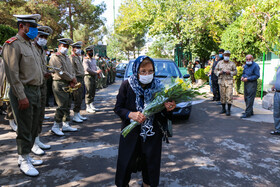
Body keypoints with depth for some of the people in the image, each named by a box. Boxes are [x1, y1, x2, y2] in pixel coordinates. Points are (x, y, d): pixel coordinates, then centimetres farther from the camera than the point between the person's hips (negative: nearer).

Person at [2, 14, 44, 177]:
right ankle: (24, 161, 15)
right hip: (24, 92, -9)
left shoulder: (31, 45, 17)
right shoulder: (13, 44, -11)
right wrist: (21, 96, -20)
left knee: (33, 128, 14)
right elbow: (13, 73, -17)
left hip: (36, 91, 9)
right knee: (25, 129, 0)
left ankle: (26, 156, 29)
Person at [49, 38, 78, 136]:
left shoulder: (67, 58, 20)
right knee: (62, 106, -11)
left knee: (67, 105, 11)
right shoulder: (55, 57, -8)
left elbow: (72, 70, 16)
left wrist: (73, 81, -2)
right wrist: (72, 79, -9)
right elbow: (61, 72, -17)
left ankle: (66, 125, 19)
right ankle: (55, 127, -1)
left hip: (68, 85, 9)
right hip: (59, 84, -9)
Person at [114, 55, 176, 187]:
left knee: (150, 161, 14)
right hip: (131, 132, -1)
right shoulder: (127, 85, -9)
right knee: (127, 161, 10)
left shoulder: (158, 86, -7)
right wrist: (131, 114, -25)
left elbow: (163, 110, 1)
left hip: (153, 134, 1)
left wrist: (168, 109, -23)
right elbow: (118, 108, -6)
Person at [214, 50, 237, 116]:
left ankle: (228, 110, 1)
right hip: (221, 81, 2)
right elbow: (215, 70, 9)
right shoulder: (219, 63, 7)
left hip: (229, 81, -2)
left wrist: (230, 72, -13)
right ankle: (223, 109, 18)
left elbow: (235, 72, 6)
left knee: (229, 96, -7)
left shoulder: (232, 63, 4)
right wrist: (219, 72, -11)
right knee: (222, 95, 6)